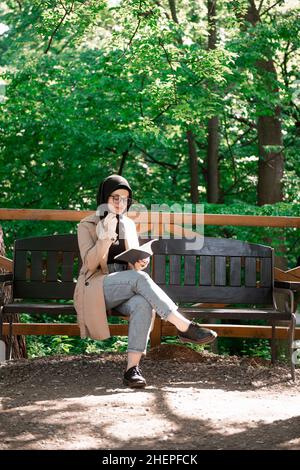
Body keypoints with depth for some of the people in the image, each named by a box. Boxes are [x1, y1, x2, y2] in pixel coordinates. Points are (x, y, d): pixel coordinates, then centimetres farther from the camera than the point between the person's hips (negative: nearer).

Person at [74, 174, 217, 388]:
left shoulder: (129, 224, 16)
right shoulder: (87, 225, 2)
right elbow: (90, 264, -10)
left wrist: (141, 263, -6)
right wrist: (106, 237, -24)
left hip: (125, 289, 4)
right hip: (96, 289, -4)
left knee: (144, 304, -34)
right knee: (139, 279, -34)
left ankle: (132, 368, -41)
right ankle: (185, 327, -39)